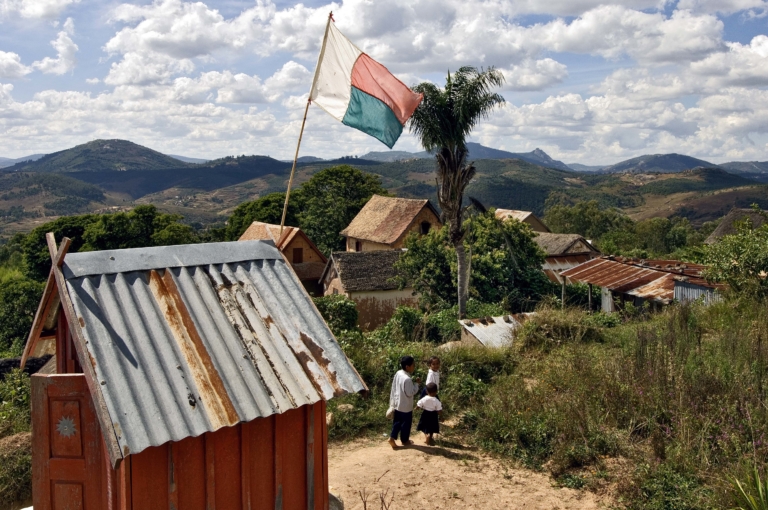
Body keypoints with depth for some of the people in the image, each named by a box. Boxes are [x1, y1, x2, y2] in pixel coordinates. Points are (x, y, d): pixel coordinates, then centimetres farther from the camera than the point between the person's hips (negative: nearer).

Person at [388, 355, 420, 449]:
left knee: (397, 422, 18)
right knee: (406, 423, 12)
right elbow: (410, 393, -23)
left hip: (397, 404, 7)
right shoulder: (407, 379, -29)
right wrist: (416, 384, -13)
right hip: (405, 406, -7)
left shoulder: (398, 373, -2)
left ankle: (392, 438, 10)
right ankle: (405, 440, 26)